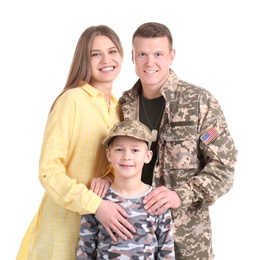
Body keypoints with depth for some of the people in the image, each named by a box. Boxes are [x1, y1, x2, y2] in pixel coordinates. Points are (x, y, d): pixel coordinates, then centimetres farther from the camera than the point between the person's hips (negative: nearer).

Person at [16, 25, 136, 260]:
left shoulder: (119, 107, 6)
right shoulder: (72, 100, -14)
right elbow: (48, 170, -18)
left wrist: (109, 177, -12)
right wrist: (95, 204, -27)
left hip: (103, 222, 6)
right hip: (66, 221, -6)